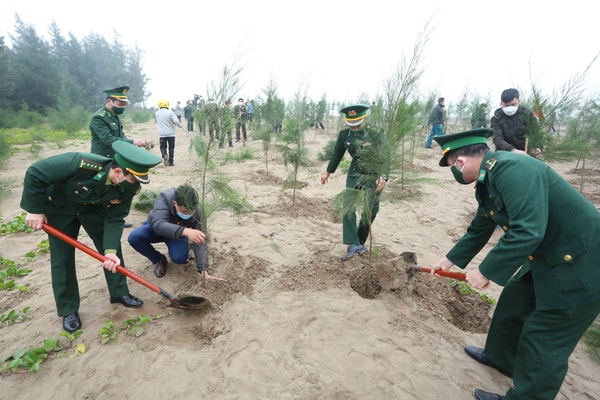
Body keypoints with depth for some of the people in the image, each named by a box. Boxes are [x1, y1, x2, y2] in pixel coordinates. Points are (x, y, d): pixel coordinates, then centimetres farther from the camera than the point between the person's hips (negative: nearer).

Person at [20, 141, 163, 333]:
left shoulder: (128, 187, -28)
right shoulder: (80, 164, -43)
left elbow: (114, 219, -20)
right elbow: (35, 173, -29)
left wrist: (110, 250, -31)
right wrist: (35, 210, -22)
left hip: (93, 208, 3)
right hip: (59, 208, -3)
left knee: (112, 249, 1)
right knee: (62, 258, 0)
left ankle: (119, 293, 19)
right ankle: (68, 310, 16)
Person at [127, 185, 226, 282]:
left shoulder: (197, 213, -31)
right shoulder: (164, 198, -36)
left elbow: (201, 243, -31)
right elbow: (158, 224, -51)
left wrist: (204, 271, -39)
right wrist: (185, 231, -67)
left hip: (179, 233, 0)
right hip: (155, 228, 1)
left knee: (180, 258, -28)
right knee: (134, 237, -29)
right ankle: (158, 260, -2)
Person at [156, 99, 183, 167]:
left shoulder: (157, 113, 2)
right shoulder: (170, 112, -11)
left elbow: (157, 122, 15)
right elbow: (176, 121, -19)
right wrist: (181, 126, -2)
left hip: (162, 134, 2)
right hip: (171, 133, -2)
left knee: (163, 147, 12)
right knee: (171, 147, 9)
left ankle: (164, 156, -17)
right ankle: (170, 162, 11)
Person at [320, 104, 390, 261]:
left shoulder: (376, 133, -20)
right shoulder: (344, 134, -8)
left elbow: (385, 157, -22)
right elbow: (337, 154, 7)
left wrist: (383, 177, -37)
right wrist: (328, 172, 15)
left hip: (374, 176, -3)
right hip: (354, 174, 3)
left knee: (370, 211, 5)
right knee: (348, 207, -11)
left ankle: (360, 242, 23)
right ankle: (354, 244, -9)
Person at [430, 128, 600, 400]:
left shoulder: (511, 169, -27)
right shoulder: (488, 179, 4)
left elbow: (527, 231, -37)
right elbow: (479, 230, 16)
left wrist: (485, 271, -26)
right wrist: (450, 259, 23)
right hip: (547, 258, 10)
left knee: (542, 344, 4)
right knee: (512, 302, 23)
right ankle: (500, 357, 47)